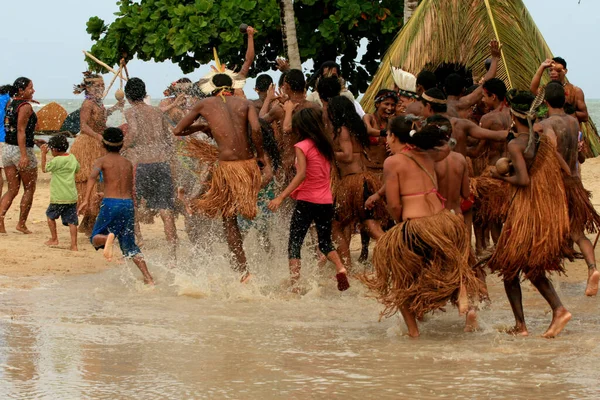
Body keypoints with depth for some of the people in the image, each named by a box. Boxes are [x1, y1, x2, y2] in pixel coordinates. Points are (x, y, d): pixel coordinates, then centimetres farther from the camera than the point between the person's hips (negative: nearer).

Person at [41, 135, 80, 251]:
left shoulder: (56, 161, -12)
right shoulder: (72, 158, 6)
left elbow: (44, 169, 1)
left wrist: (43, 154, 6)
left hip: (59, 197, -5)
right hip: (72, 196, 5)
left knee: (50, 215, 18)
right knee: (72, 220, 2)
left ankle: (54, 239, 22)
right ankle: (74, 245, -5)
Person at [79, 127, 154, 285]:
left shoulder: (102, 161, 3)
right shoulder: (128, 163, 15)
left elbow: (93, 176, -17)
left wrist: (86, 199, -25)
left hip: (110, 203, -4)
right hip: (128, 203, 4)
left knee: (96, 239, 9)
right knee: (130, 246, 12)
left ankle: (107, 238, -28)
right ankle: (148, 278, 0)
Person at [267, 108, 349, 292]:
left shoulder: (302, 146, -9)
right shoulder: (325, 145, 9)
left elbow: (301, 174, -20)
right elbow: (328, 173, 13)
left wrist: (281, 197, -22)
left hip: (306, 201, -6)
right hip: (326, 201, 6)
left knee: (294, 243, 2)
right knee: (325, 242, 17)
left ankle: (294, 283, -8)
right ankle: (340, 268, -9)